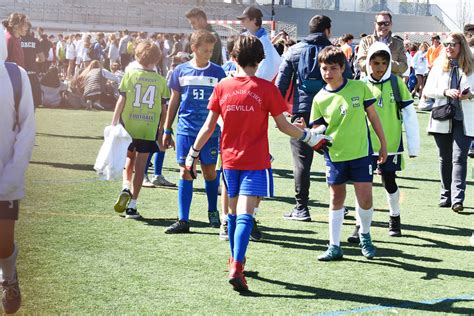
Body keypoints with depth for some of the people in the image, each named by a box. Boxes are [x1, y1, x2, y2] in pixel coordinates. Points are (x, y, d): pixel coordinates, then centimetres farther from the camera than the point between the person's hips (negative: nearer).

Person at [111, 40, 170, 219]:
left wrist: (114, 123, 2)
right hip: (149, 129, 0)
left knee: (128, 160, 19)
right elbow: (163, 109, 3)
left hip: (129, 126, 0)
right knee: (140, 164, 4)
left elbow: (122, 100, -3)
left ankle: (126, 187, -7)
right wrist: (161, 131, 13)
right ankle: (132, 206, 4)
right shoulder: (160, 80, 2)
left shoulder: (130, 75, -1)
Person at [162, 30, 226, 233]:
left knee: (210, 171, 8)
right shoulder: (181, 71, 3)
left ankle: (213, 212, 28)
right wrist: (167, 130, 10)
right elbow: (174, 101, 10)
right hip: (186, 130, 0)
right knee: (185, 173, -1)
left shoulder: (217, 72, 3)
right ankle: (183, 221, 2)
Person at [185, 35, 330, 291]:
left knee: (234, 212, 18)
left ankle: (235, 261, 34)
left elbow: (209, 126, 3)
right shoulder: (266, 88, -7)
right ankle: (236, 269, -22)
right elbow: (282, 125, -1)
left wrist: (193, 154, 12)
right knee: (245, 214, -9)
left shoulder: (222, 87, 1)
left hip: (229, 159, 4)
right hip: (255, 161, -3)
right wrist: (309, 137, 14)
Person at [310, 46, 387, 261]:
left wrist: (383, 144, 6)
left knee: (365, 198, -2)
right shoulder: (320, 99, -3)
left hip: (361, 152, -1)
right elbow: (317, 127, 4)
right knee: (336, 198, 9)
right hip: (334, 154, 1)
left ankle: (365, 235, 25)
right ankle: (334, 246, 17)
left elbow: (372, 116, 4)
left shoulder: (359, 88, -5)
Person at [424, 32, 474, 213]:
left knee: (459, 158, -11)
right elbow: (427, 90, 4)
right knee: (445, 159, 10)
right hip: (442, 118, 2)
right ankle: (446, 195, 20)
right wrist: (446, 92, -13)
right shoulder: (439, 65, 8)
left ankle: (457, 199, -17)